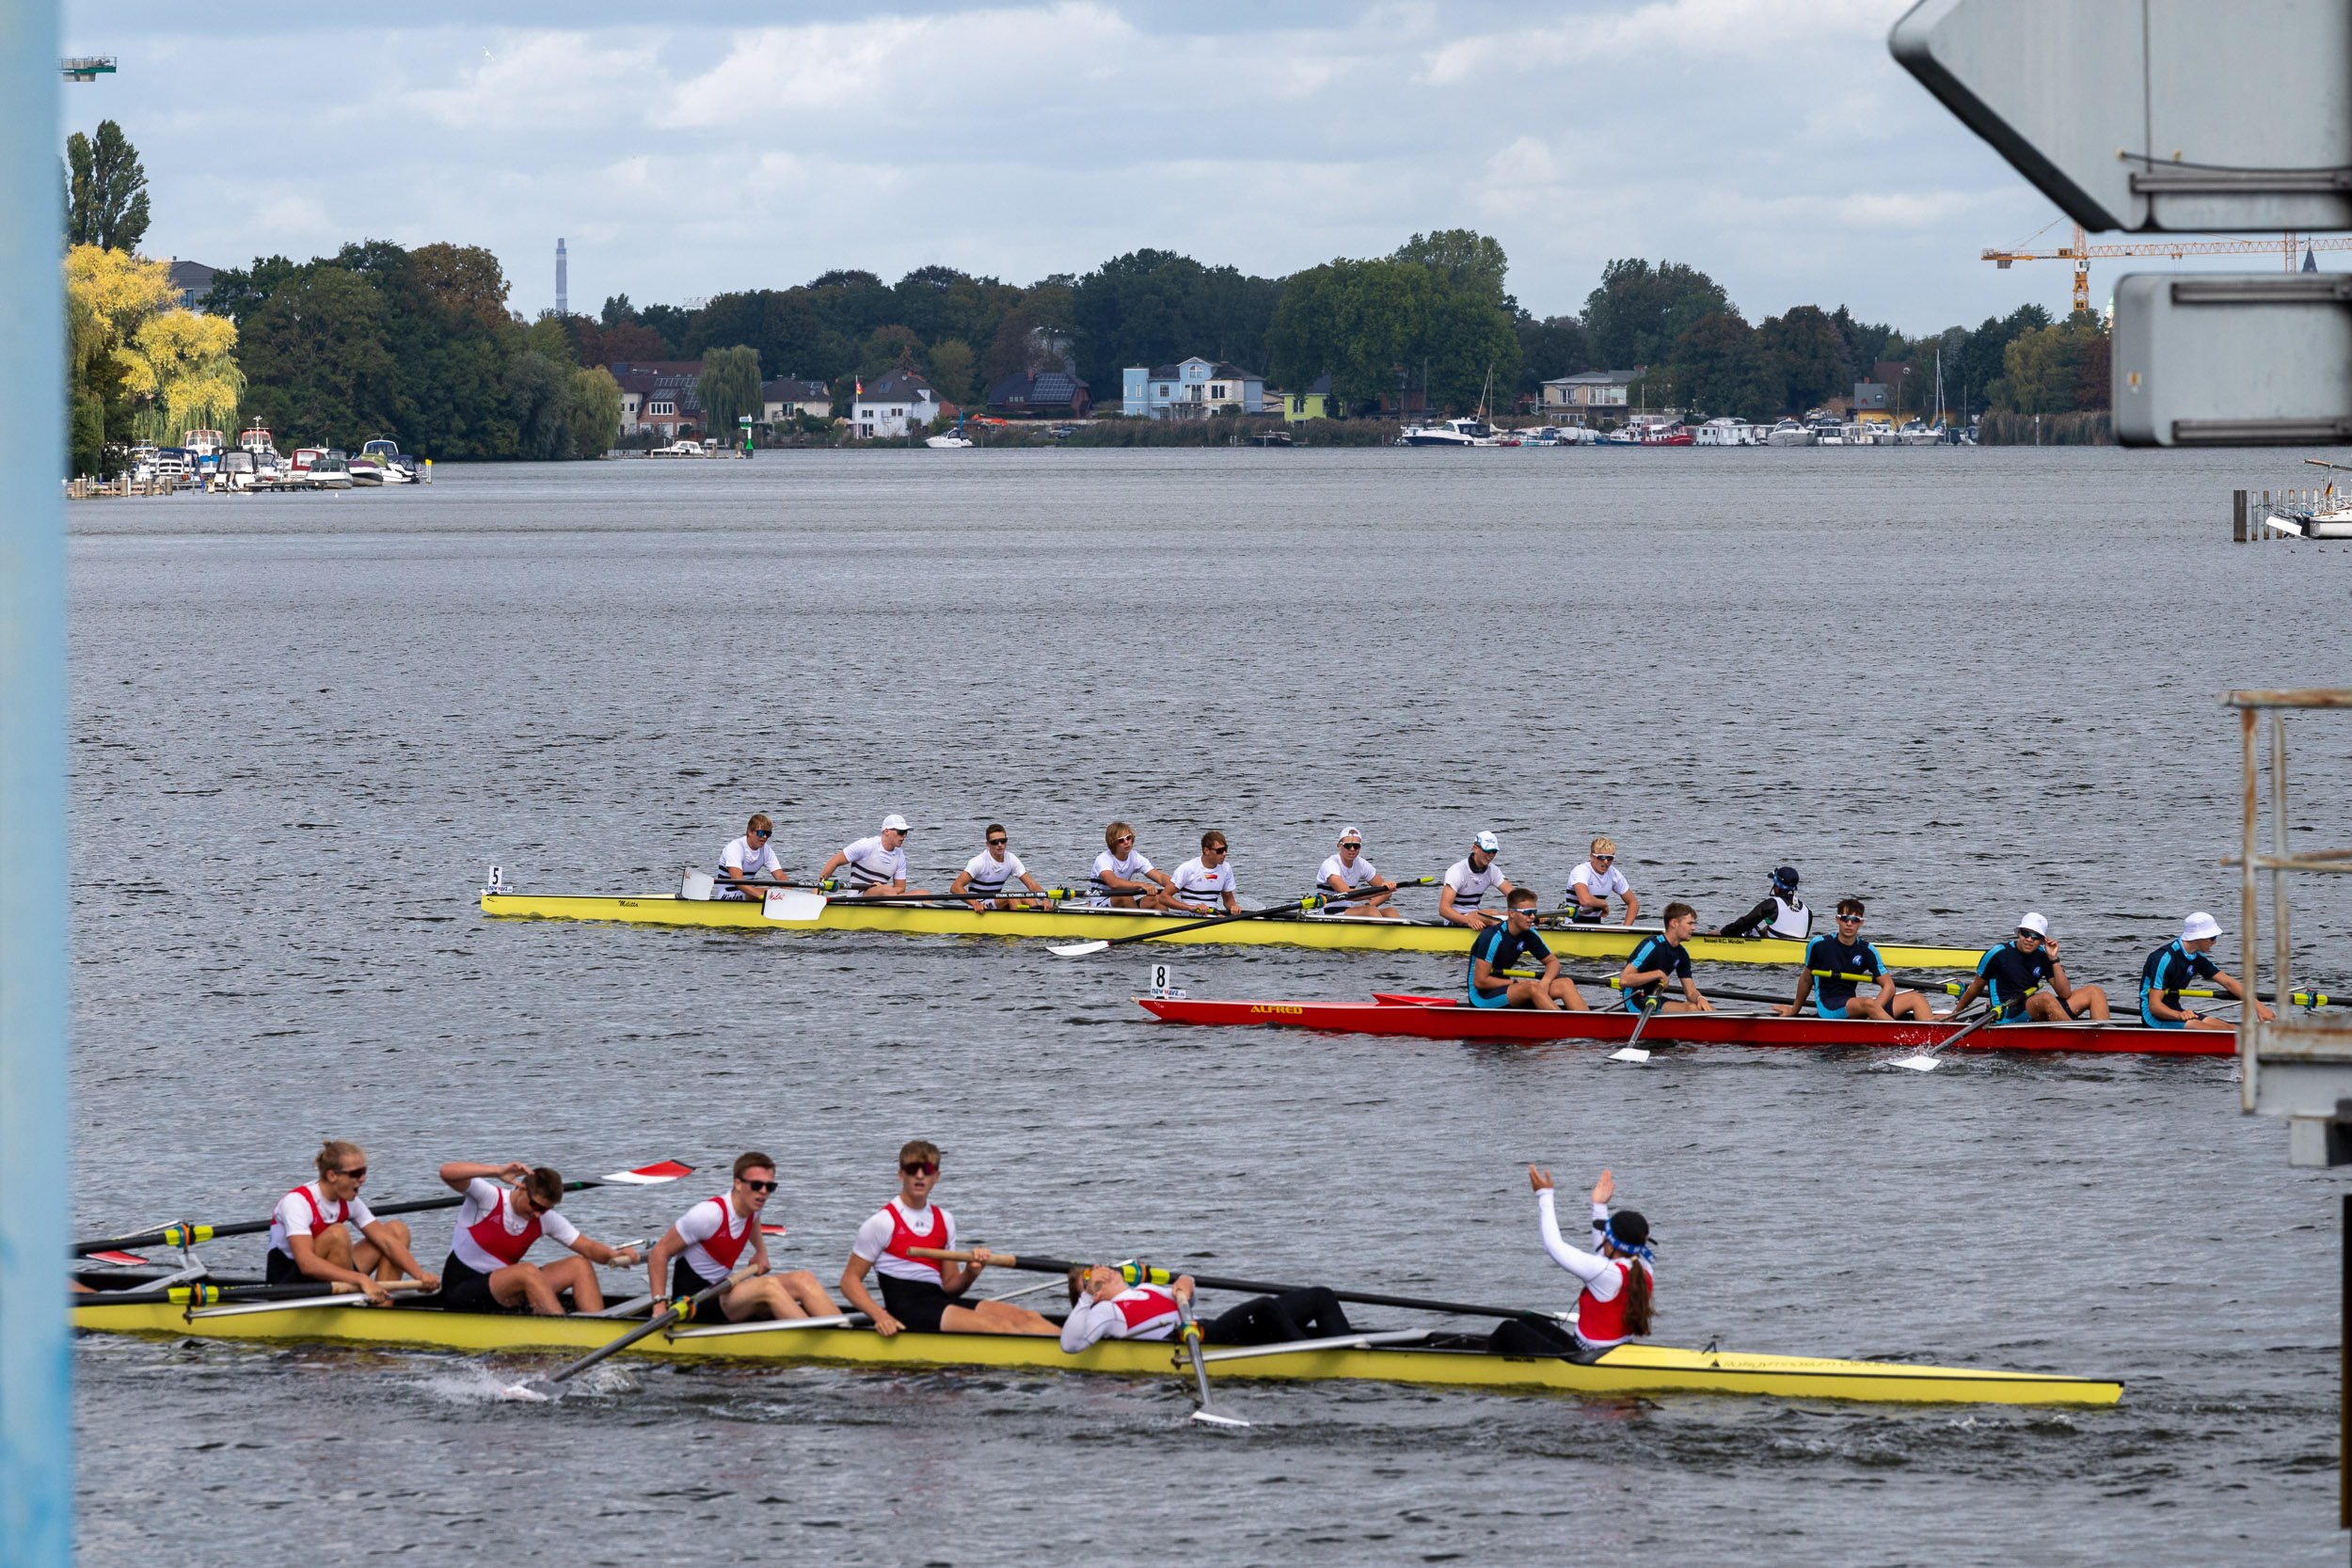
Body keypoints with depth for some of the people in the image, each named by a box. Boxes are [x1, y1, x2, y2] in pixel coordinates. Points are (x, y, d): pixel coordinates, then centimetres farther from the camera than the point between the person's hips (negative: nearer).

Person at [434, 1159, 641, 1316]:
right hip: (460, 1292, -7)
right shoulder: (490, 1198, -14)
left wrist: (614, 1255, -21)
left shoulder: (545, 1219, 2)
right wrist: (499, 1171, -38)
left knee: (580, 1266, -7)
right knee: (528, 1271, -34)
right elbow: (447, 1172, -29)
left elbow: (587, 1247, 1)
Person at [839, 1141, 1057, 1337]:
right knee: (1000, 1326, -25)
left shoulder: (944, 1220, 19)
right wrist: (880, 1316, -17)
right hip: (907, 1309, -7)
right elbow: (850, 1280, -1)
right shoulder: (884, 1222, 0)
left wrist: (970, 1273, -1)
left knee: (1023, 1317, -14)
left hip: (939, 1302, 7)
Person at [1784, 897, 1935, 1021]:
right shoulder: (1819, 944, -1)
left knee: (1916, 998, -8)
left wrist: (1873, 1010, -16)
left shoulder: (1866, 951, 6)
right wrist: (1794, 1010, 25)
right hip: (1828, 1008, -5)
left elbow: (1888, 986, 3)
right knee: (1868, 1003, -38)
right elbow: (1806, 979, 14)